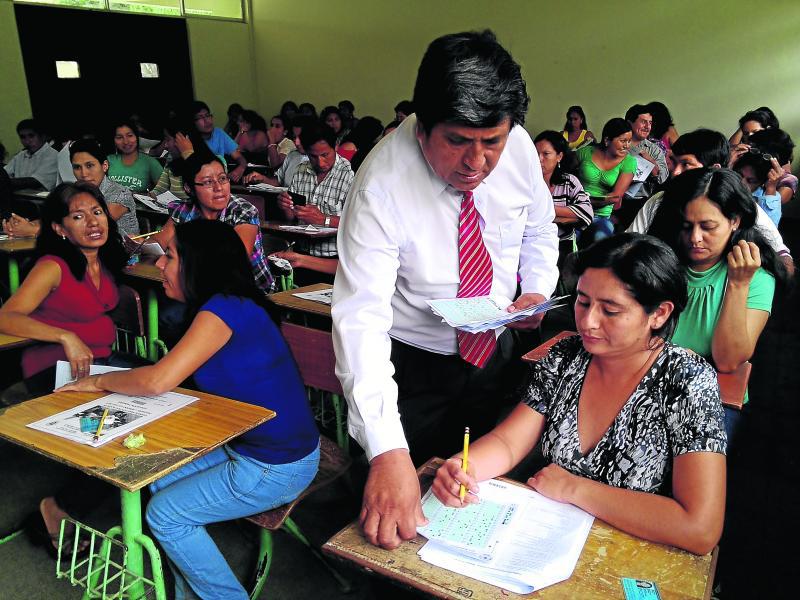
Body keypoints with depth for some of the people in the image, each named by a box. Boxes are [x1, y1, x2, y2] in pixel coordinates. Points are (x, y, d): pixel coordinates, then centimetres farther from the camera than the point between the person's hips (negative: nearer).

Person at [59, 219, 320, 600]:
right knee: (161, 481, 11)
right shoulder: (227, 305, 8)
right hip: (247, 445, 9)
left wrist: (99, 381, -8)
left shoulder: (225, 308, -22)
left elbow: (158, 380, -25)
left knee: (165, 514, -1)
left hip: (277, 467, -9)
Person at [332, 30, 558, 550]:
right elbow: (361, 318, -37)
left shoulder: (519, 147, -16)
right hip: (413, 366, -4)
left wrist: (537, 292, -14)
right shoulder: (381, 187, -30)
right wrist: (387, 451, -46)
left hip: (496, 351, 4)